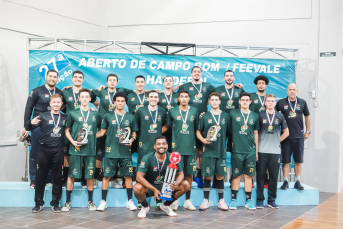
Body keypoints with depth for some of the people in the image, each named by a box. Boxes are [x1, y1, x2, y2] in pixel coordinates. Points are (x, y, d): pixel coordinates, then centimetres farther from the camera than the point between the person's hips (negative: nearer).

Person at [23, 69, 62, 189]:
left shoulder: (60, 93, 9)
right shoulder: (37, 91, -1)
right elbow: (28, 108, -1)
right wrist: (26, 126, -6)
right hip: (38, 127, -3)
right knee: (35, 154, 3)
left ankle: (50, 178, 16)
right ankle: (33, 180, 12)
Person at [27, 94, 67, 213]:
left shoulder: (65, 118, 10)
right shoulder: (43, 116, 4)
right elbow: (29, 128, -2)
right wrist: (31, 123, -23)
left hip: (58, 150, 1)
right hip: (43, 149, -1)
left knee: (57, 177, 4)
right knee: (40, 176, 2)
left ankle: (55, 203, 14)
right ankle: (39, 203, 11)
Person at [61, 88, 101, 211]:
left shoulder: (95, 114, 9)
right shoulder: (73, 114, 4)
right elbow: (67, 130, 8)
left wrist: (93, 137, 0)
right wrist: (72, 141, -7)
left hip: (90, 149, 1)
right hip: (76, 149, -1)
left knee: (90, 176, 5)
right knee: (71, 175, 1)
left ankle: (90, 201, 18)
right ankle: (68, 202, 12)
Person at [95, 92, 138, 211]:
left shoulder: (130, 117, 9)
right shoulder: (108, 116, 7)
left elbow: (134, 133, 14)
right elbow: (102, 132, 10)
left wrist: (131, 140, -6)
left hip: (125, 151, 1)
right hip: (111, 151, -1)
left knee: (128, 175, 2)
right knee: (107, 175, 1)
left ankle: (130, 201, 13)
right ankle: (103, 201, 10)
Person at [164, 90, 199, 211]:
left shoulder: (194, 111, 8)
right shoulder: (172, 111, 5)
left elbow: (197, 128, 14)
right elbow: (167, 126, 15)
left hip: (190, 147, 1)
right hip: (177, 147, -1)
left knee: (188, 174, 6)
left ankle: (188, 201, 14)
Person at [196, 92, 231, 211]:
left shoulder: (225, 116, 8)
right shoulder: (205, 116, 4)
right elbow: (198, 132, 7)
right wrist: (203, 139, -10)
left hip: (221, 150, 1)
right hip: (208, 151, -1)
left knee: (220, 176, 5)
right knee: (207, 176, 1)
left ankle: (221, 201, 13)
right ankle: (206, 201, 9)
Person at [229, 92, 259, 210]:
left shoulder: (255, 116, 10)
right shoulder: (233, 114, 2)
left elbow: (256, 134, 13)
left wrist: (256, 151, 12)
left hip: (251, 151, 2)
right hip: (237, 150, -2)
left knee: (248, 175, 5)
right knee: (236, 175, 2)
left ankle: (248, 200, 13)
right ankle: (233, 199, 11)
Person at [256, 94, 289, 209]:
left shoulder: (280, 116, 8)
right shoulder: (260, 115, 2)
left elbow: (286, 132, 16)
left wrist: (276, 141, 8)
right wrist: (260, 143, 1)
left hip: (275, 151, 2)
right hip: (262, 151, -2)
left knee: (274, 177, 5)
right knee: (260, 176, 1)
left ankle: (272, 200, 15)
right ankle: (260, 200, 10)